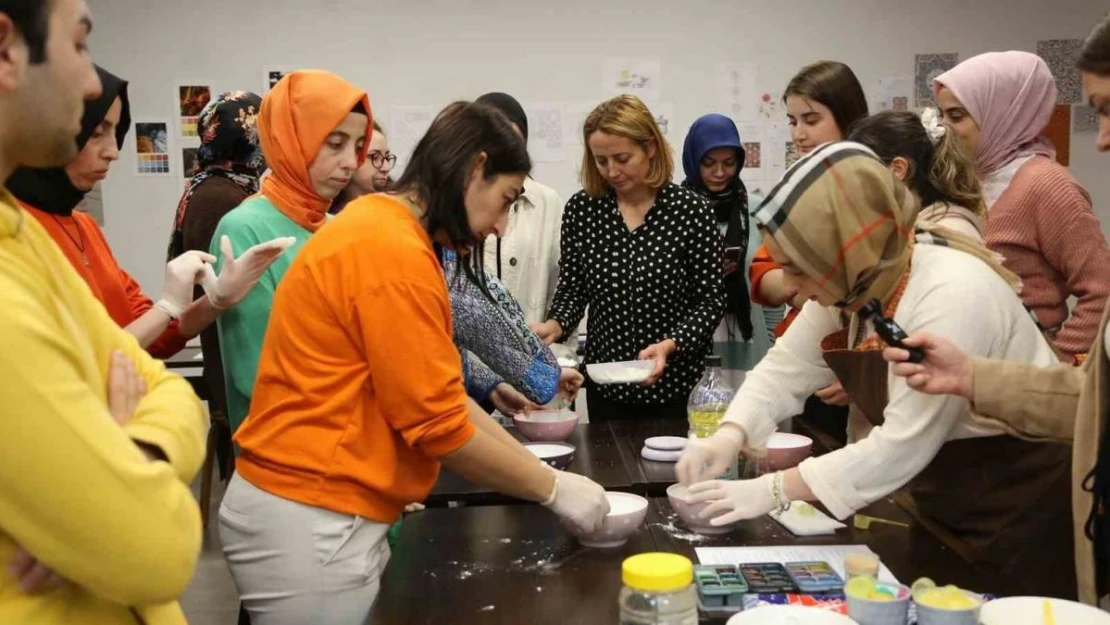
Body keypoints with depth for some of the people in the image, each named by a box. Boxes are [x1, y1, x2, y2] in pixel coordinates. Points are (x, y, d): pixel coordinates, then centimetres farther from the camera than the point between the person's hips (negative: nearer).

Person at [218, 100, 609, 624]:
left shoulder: (380, 232, 11)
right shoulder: (393, 252, -20)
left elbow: (439, 394, 12)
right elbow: (438, 425, -18)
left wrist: (535, 468, 9)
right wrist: (554, 489, -7)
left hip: (312, 511, 9)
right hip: (311, 523, -9)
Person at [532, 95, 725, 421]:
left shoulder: (691, 210, -10)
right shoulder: (581, 208, -2)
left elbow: (711, 300, -7)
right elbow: (572, 288, 5)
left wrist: (670, 344, -22)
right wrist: (555, 325, -14)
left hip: (676, 386, -2)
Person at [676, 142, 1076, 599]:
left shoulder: (952, 296, -31)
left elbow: (901, 448, -30)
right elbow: (785, 368, 1)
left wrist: (774, 490, -25)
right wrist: (729, 436, -18)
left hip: (1023, 506, -8)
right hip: (943, 503, 8)